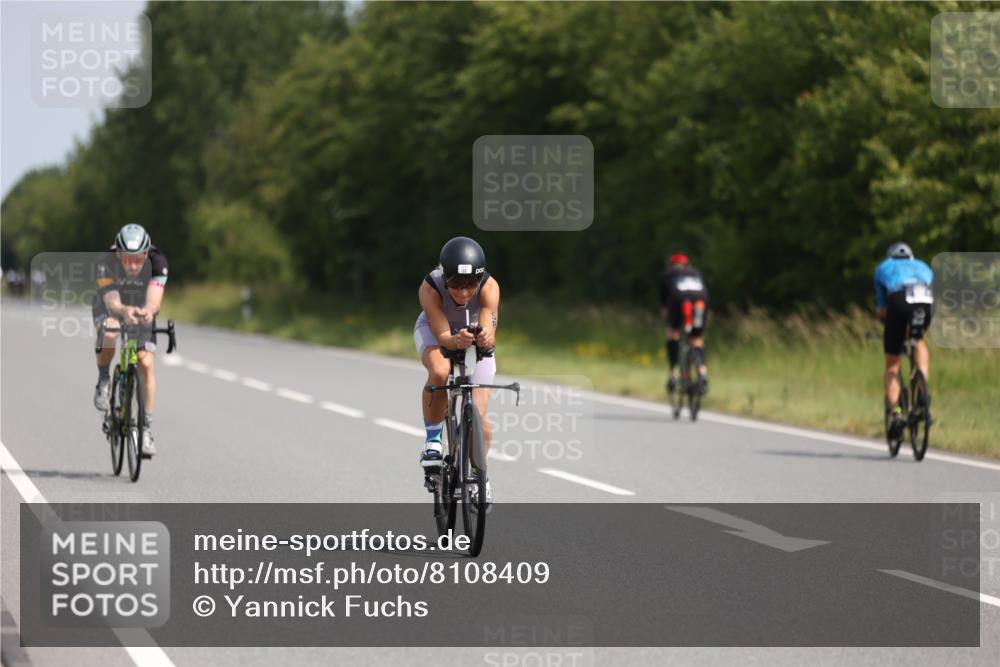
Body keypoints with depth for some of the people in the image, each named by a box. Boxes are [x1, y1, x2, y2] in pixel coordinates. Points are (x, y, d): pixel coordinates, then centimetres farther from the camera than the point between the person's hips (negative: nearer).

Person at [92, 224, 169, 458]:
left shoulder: (157, 262, -32)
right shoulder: (106, 262, -34)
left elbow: (154, 301, -42)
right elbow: (112, 302, -42)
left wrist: (148, 311, -65)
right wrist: (125, 311, -65)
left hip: (142, 309, 1)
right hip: (111, 306, -1)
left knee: (147, 362, -15)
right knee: (109, 333, -35)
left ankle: (147, 428, -8)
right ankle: (103, 381, -7)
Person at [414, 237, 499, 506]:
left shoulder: (489, 287, -35)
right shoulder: (430, 288, -36)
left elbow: (489, 334, -43)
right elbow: (442, 336, -39)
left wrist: (485, 338, -67)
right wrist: (457, 340, -62)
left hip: (474, 336, 1)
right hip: (435, 331, -1)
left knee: (478, 418, -8)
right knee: (439, 372, -38)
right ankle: (433, 437, -14)